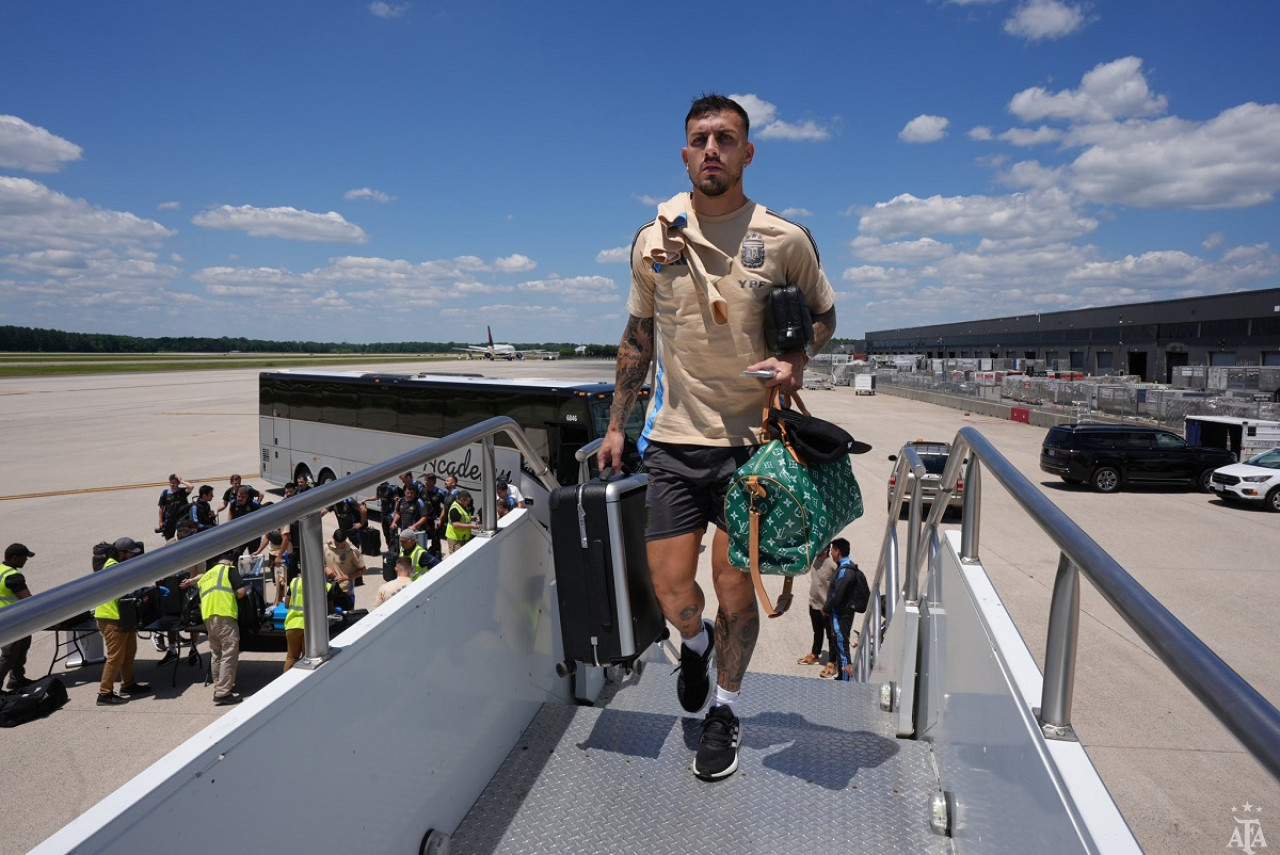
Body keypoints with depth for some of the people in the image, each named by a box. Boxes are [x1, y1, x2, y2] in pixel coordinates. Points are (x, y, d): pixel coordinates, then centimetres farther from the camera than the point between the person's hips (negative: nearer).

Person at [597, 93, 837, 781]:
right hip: (674, 440, 2)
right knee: (670, 590, 2)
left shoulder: (785, 240, -3)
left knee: (734, 589, 6)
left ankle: (724, 712, 31)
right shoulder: (654, 239, 3)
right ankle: (695, 643, 40)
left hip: (750, 440, -1)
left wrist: (797, 358, -11)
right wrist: (616, 424, 12)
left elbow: (823, 315, 11)